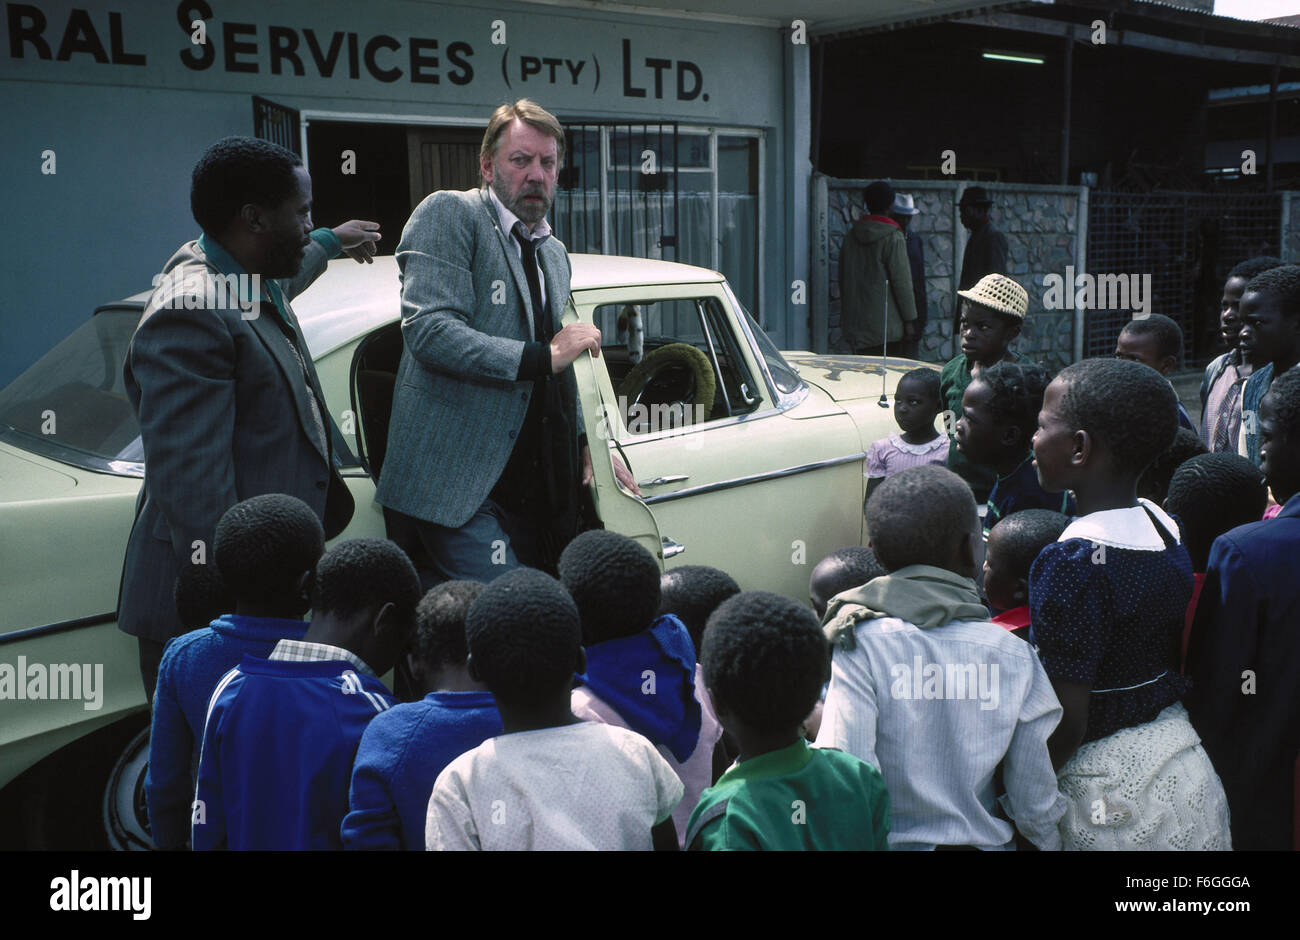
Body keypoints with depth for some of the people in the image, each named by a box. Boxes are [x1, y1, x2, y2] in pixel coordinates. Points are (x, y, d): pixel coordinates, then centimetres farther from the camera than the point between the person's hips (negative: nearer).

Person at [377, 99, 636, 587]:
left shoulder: (555, 253, 22)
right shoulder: (449, 214, -2)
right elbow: (429, 332, -17)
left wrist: (586, 442, 14)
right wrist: (543, 356, -15)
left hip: (529, 488, 7)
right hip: (456, 481, -7)